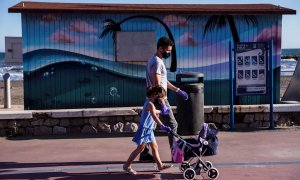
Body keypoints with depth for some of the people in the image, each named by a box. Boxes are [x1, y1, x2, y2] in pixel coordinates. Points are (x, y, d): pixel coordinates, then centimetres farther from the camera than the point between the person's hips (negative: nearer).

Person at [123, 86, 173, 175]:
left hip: (148, 130, 10)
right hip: (144, 129, -10)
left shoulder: (149, 102, 10)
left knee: (154, 147, 13)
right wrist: (162, 126, -46)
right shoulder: (150, 104, -21)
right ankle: (127, 165, 6)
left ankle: (160, 165, 21)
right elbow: (154, 116, -37)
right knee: (140, 148, -3)